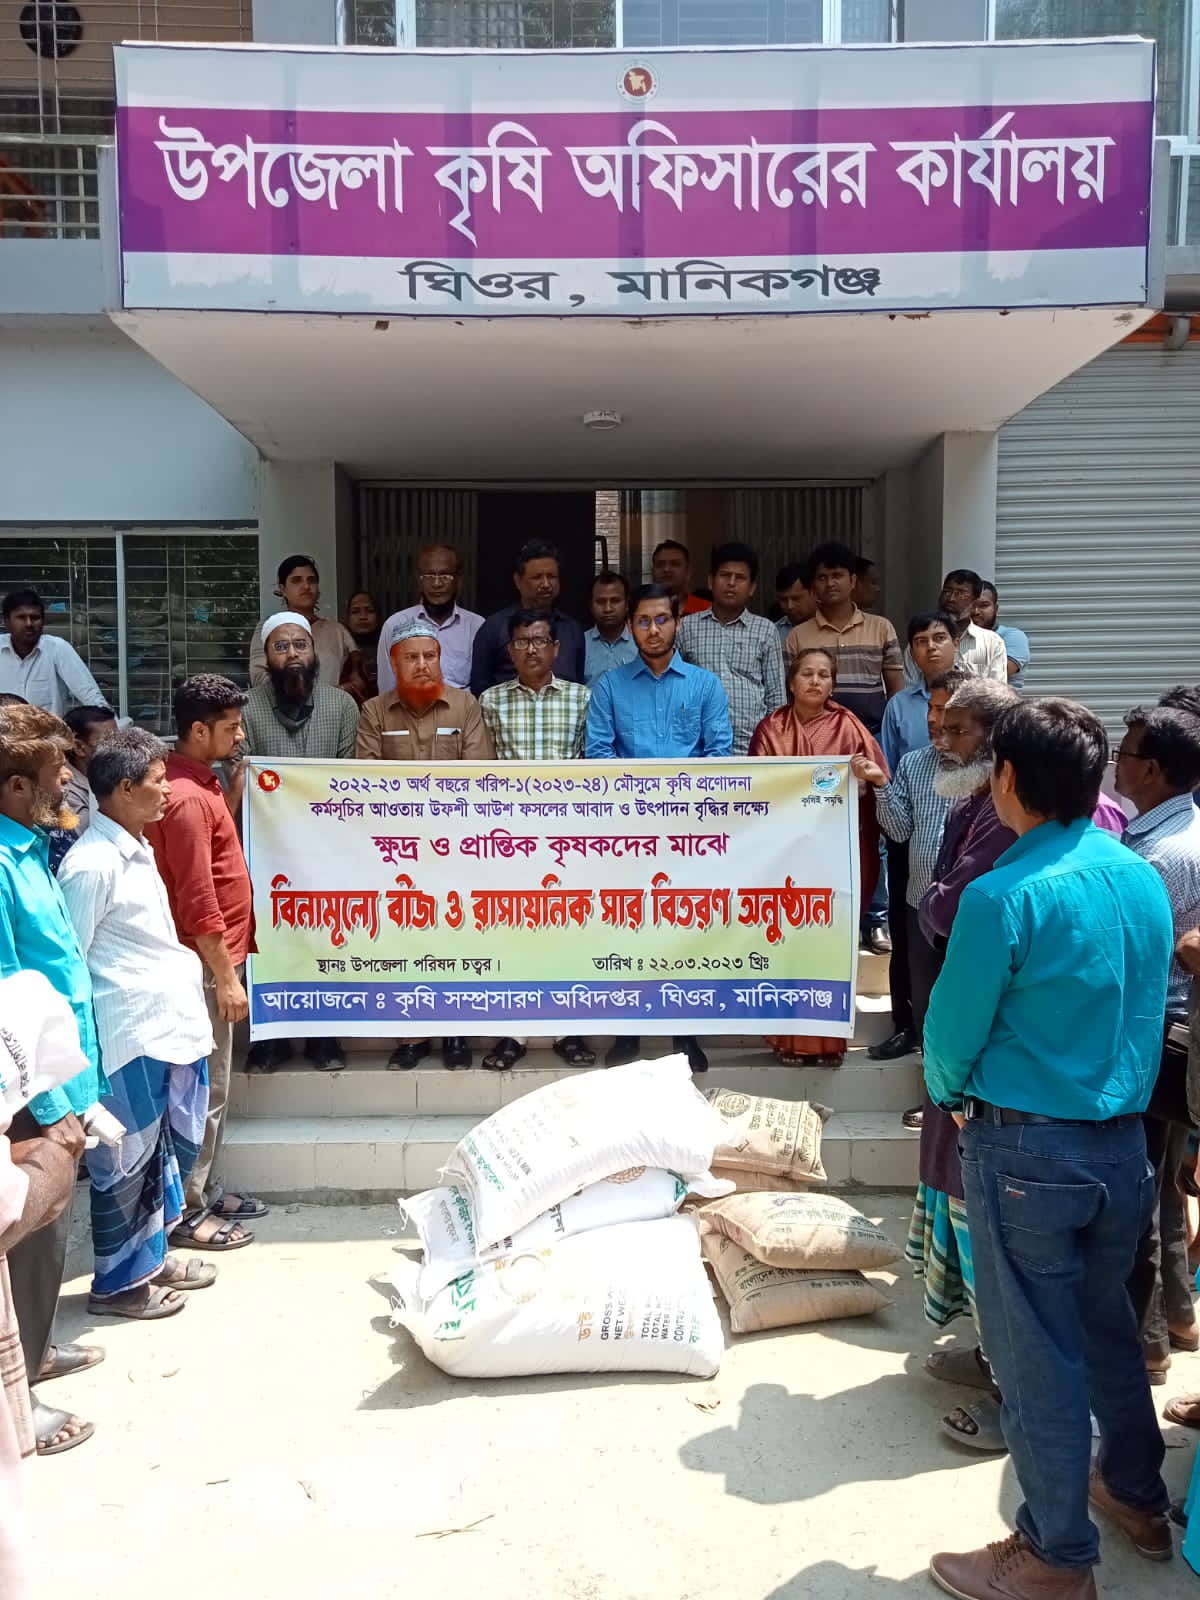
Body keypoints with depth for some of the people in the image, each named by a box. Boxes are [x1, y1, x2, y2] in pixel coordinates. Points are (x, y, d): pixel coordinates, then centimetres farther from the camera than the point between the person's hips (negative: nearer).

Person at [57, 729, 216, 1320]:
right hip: (128, 1035, -9)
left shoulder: (137, 849, 10)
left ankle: (149, 1255, 36)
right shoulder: (91, 865, -18)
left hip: (165, 1026, 9)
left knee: (160, 1152, 20)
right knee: (125, 1160, 6)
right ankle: (117, 1281, 22)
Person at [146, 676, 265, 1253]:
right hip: (205, 965, -10)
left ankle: (206, 1192, 30)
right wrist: (226, 977, -20)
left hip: (215, 957, 10)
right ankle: (186, 1213, 11)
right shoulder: (187, 798, -21)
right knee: (203, 1089, 0)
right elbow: (197, 903, -23)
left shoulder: (199, 783, 10)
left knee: (211, 1086, 18)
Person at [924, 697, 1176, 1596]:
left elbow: (955, 1027, -12)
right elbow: (1146, 1009, 9)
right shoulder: (1145, 880, 0)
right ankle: (1137, 1495, 43)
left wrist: (947, 1094, 8)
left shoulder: (1004, 895, -21)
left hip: (1026, 1146, -7)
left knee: (1034, 1350, 8)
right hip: (1123, 1140, 7)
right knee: (1107, 1324, 25)